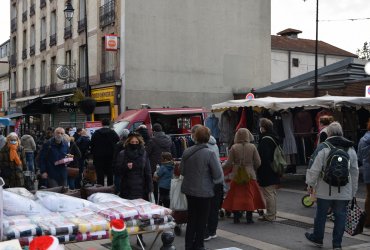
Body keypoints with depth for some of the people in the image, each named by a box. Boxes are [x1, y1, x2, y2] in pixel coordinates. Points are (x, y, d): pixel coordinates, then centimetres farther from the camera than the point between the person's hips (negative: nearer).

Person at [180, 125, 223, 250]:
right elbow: (218, 174, -16)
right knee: (201, 221, 9)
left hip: (189, 190, 6)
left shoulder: (187, 151, -2)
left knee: (191, 218, 19)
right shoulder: (210, 153, -18)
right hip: (204, 191, -5)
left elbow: (181, 170, 7)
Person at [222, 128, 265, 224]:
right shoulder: (252, 147, -4)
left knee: (236, 196, 8)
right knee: (249, 195, 7)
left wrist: (221, 167, 13)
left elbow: (229, 163, -5)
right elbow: (258, 163, -2)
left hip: (237, 175, 0)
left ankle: (236, 217, 11)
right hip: (249, 175, 0)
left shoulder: (234, 147, -6)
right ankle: (249, 218, 9)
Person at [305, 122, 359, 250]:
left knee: (321, 214, 11)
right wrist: (353, 191, 19)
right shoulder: (350, 149, 6)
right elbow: (355, 171, 12)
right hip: (344, 192, 3)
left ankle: (317, 238, 26)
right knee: (340, 215, 9)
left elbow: (314, 168, -11)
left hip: (325, 191, -3)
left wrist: (310, 183, 3)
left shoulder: (323, 147, -10)